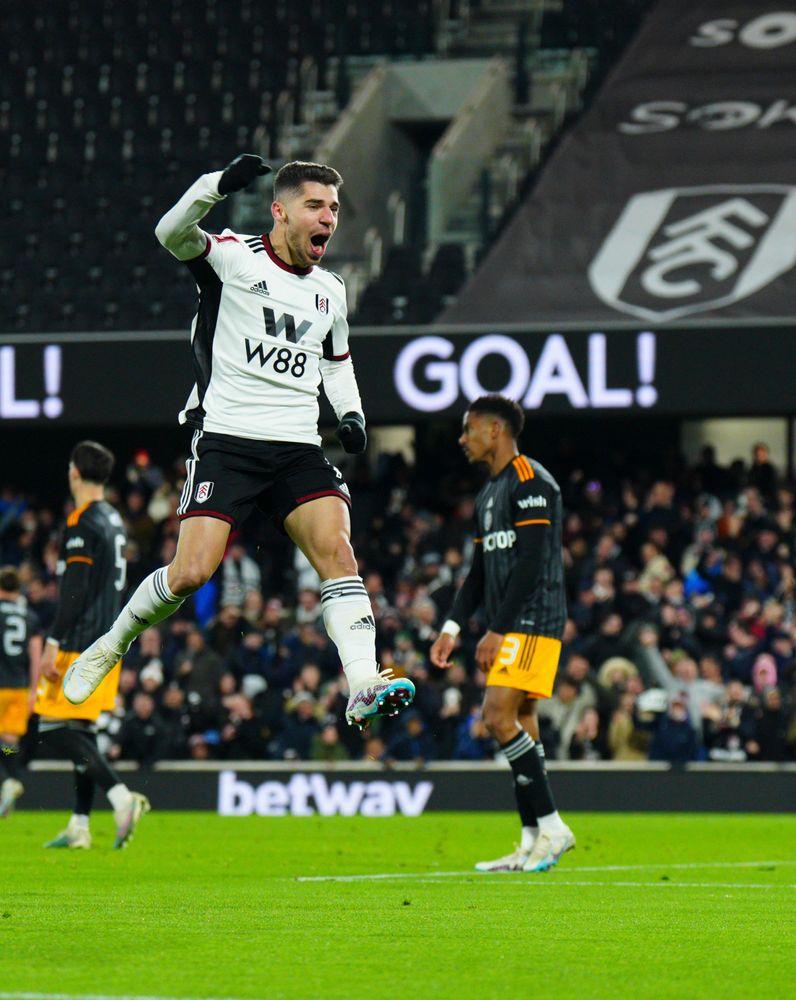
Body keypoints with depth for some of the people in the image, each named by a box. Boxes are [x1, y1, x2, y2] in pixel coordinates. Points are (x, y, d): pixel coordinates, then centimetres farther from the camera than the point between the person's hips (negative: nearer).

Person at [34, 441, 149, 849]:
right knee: (81, 729, 11)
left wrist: (53, 643, -19)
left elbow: (75, 590, -19)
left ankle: (120, 795, -23)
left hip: (81, 644, -9)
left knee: (54, 730, -9)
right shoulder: (114, 520, 15)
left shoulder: (82, 523, -13)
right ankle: (79, 826, 9)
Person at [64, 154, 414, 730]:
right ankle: (113, 644, 13)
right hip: (226, 439, -5)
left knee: (336, 548, -18)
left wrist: (351, 413, 14)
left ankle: (364, 688, -27)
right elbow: (172, 233, -21)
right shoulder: (235, 256, -2)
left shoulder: (330, 291, 17)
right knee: (192, 572, -14)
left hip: (298, 447, 5)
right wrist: (219, 185, -37)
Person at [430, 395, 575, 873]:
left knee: (500, 716, -17)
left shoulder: (531, 481, -10)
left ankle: (552, 827, -14)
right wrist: (453, 627, 15)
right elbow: (481, 570, 24)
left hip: (533, 622, -10)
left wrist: (498, 629, -19)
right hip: (508, 629, 10)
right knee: (521, 726, 7)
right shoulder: (489, 493, 20)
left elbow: (531, 561, -18)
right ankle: (533, 843, 7)